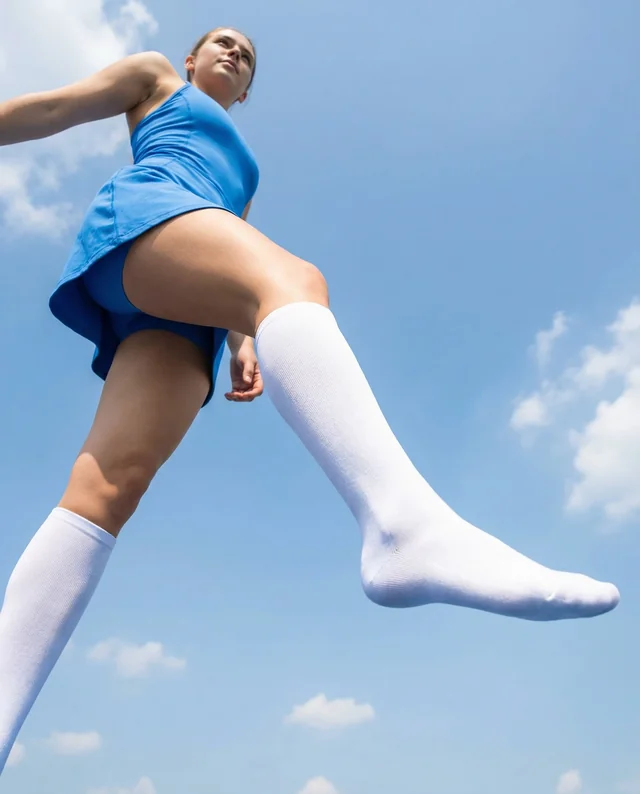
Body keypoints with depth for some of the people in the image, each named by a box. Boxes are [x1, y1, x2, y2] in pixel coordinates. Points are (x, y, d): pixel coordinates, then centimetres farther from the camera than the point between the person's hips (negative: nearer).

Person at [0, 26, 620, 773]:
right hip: (142, 212, -5)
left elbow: (235, 270, 27)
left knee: (108, 488, -20)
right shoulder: (154, 77, 33)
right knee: (293, 280, -37)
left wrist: (243, 342, 8)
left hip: (180, 305, 5)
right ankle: (406, 526, -63)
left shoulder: (242, 171, 42)